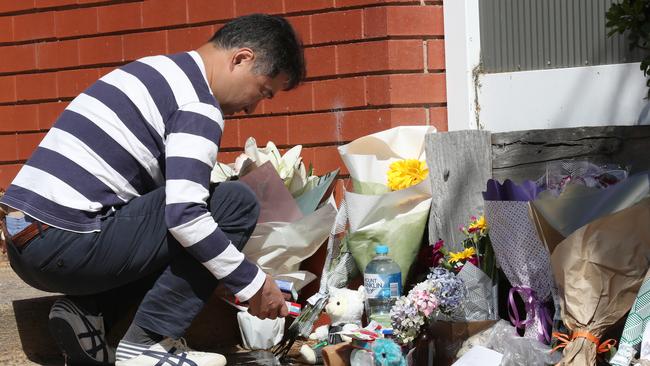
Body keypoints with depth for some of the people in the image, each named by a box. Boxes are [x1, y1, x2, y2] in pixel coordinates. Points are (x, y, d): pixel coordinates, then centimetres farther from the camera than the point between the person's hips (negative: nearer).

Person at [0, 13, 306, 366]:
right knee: (236, 202, -5)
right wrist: (252, 284, -8)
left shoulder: (156, 72, 21)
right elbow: (185, 214, -19)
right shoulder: (198, 104, -9)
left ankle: (85, 308, 6)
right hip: (66, 246, -9)